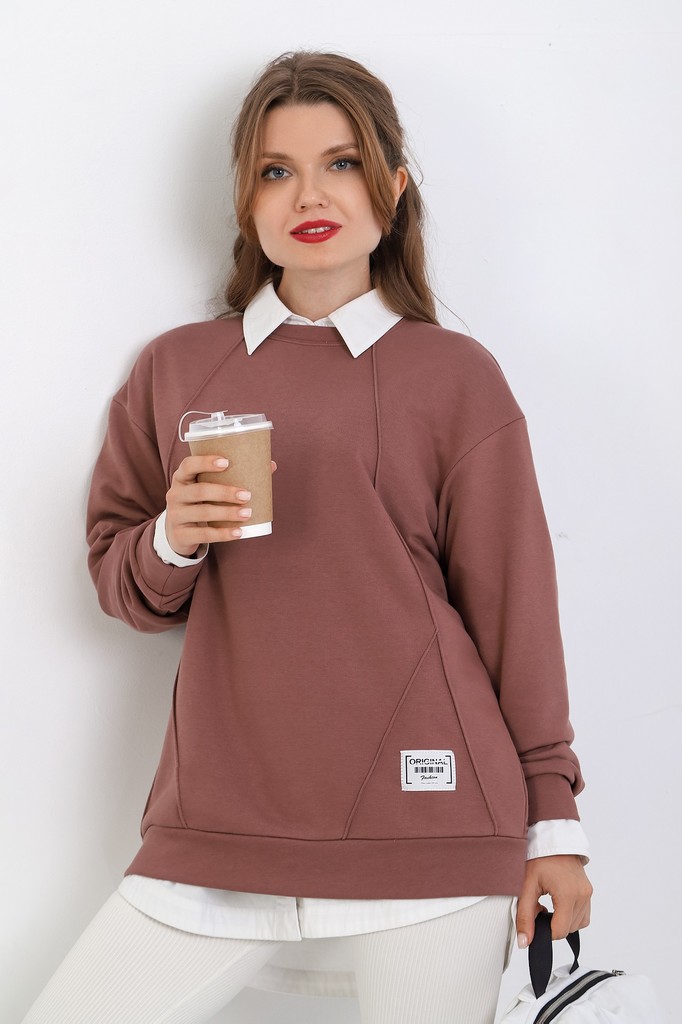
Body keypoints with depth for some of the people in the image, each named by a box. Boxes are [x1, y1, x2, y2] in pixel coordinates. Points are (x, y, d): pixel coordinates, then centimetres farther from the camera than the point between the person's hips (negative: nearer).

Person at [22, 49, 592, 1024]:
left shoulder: (456, 377, 4)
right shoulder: (176, 369, 12)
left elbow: (513, 602, 6)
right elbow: (114, 574, 16)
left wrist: (554, 818, 6)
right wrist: (172, 542, -7)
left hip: (426, 826, -2)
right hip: (222, 824, 2)